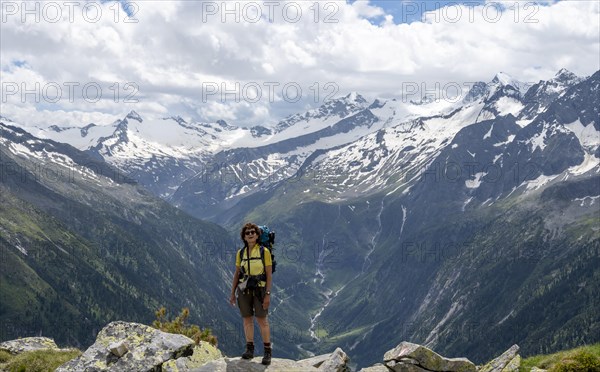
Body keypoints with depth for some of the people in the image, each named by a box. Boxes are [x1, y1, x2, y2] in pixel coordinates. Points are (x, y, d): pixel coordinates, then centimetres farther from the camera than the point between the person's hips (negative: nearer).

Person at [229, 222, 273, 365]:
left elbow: (269, 274, -9)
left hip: (260, 290, -3)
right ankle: (249, 350, 16)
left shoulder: (264, 251, -8)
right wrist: (232, 293, 6)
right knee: (247, 319, 6)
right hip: (244, 289, 4)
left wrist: (268, 294, -14)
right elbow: (237, 274, 9)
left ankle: (267, 352, 4)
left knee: (262, 320, -3)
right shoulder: (240, 253, 3)